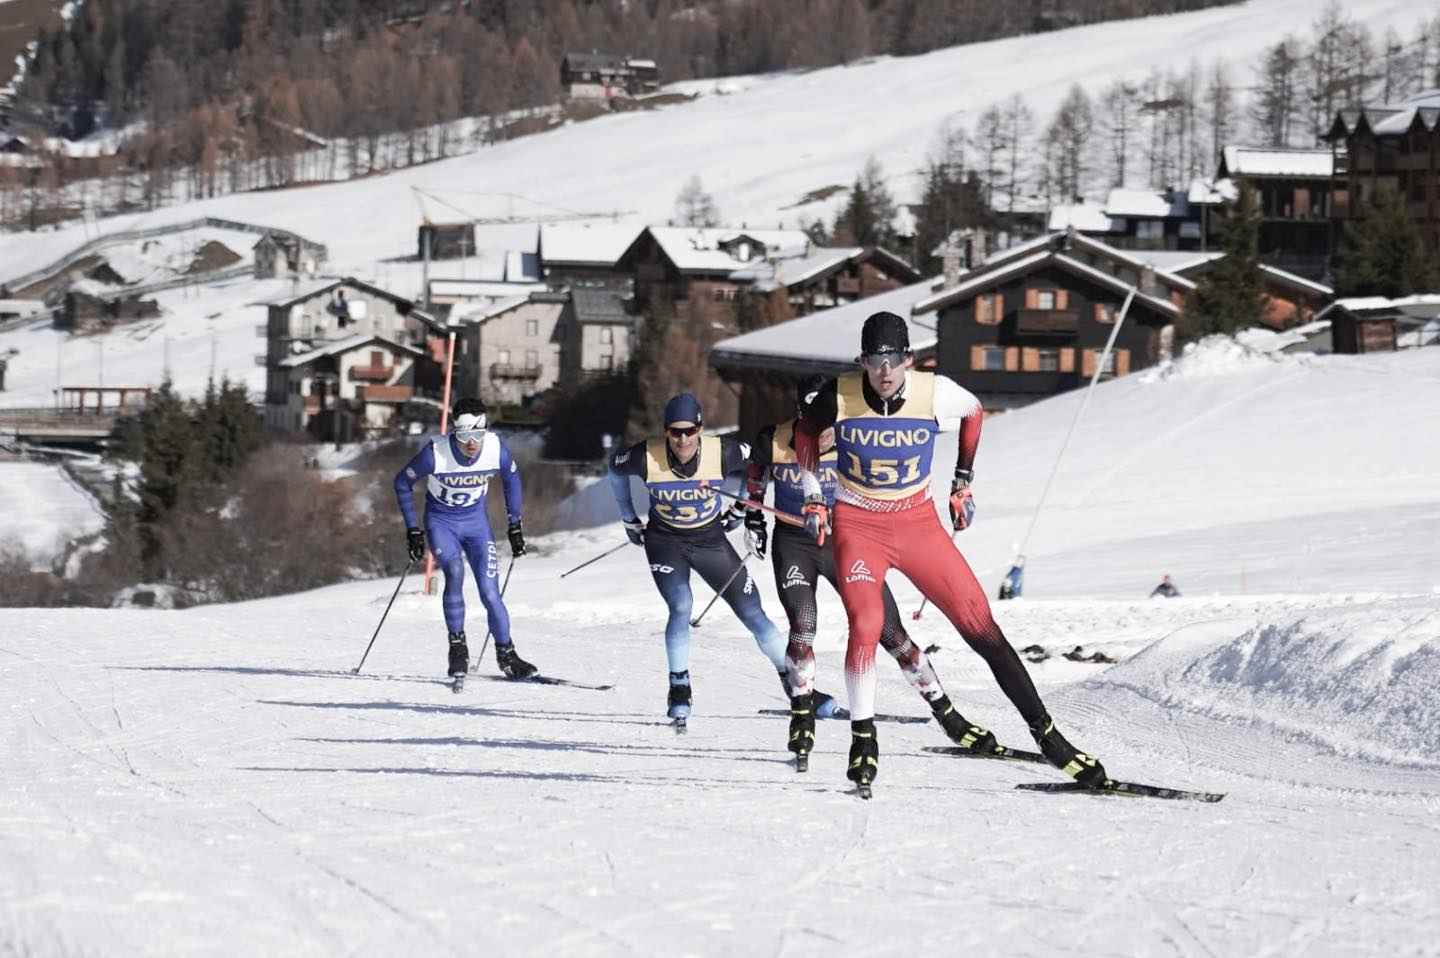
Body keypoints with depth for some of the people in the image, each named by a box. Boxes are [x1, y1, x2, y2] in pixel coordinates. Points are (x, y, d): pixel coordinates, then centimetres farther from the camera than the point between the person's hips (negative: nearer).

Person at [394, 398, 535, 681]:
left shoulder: (496, 448, -20)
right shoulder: (436, 452, -27)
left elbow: (511, 478, 3)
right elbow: (402, 482, -10)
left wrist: (515, 524, 5)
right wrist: (412, 530, -9)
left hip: (476, 522, 2)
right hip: (440, 522, -2)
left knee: (490, 592, -8)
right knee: (455, 572, -28)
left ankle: (506, 655, 10)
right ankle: (457, 648, -15)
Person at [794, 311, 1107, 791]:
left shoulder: (936, 394, -14)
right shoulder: (839, 397, -15)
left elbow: (973, 412, 11)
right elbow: (807, 430, 9)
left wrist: (963, 482, 13)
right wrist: (813, 496, 7)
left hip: (918, 522, 1)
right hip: (857, 526, -1)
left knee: (981, 625, -5)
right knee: (866, 623, -24)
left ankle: (1044, 732, 2)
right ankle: (863, 737, -6)